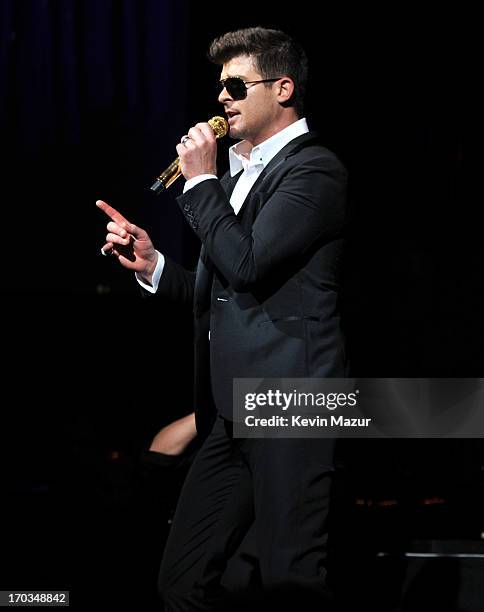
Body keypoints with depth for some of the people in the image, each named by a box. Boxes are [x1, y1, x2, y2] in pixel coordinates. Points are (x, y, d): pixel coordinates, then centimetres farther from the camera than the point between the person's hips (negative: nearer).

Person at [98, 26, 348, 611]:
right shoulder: (240, 172, 21)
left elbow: (248, 265, -22)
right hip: (231, 411, 9)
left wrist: (202, 181, -10)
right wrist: (154, 265, 11)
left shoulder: (314, 170, -8)